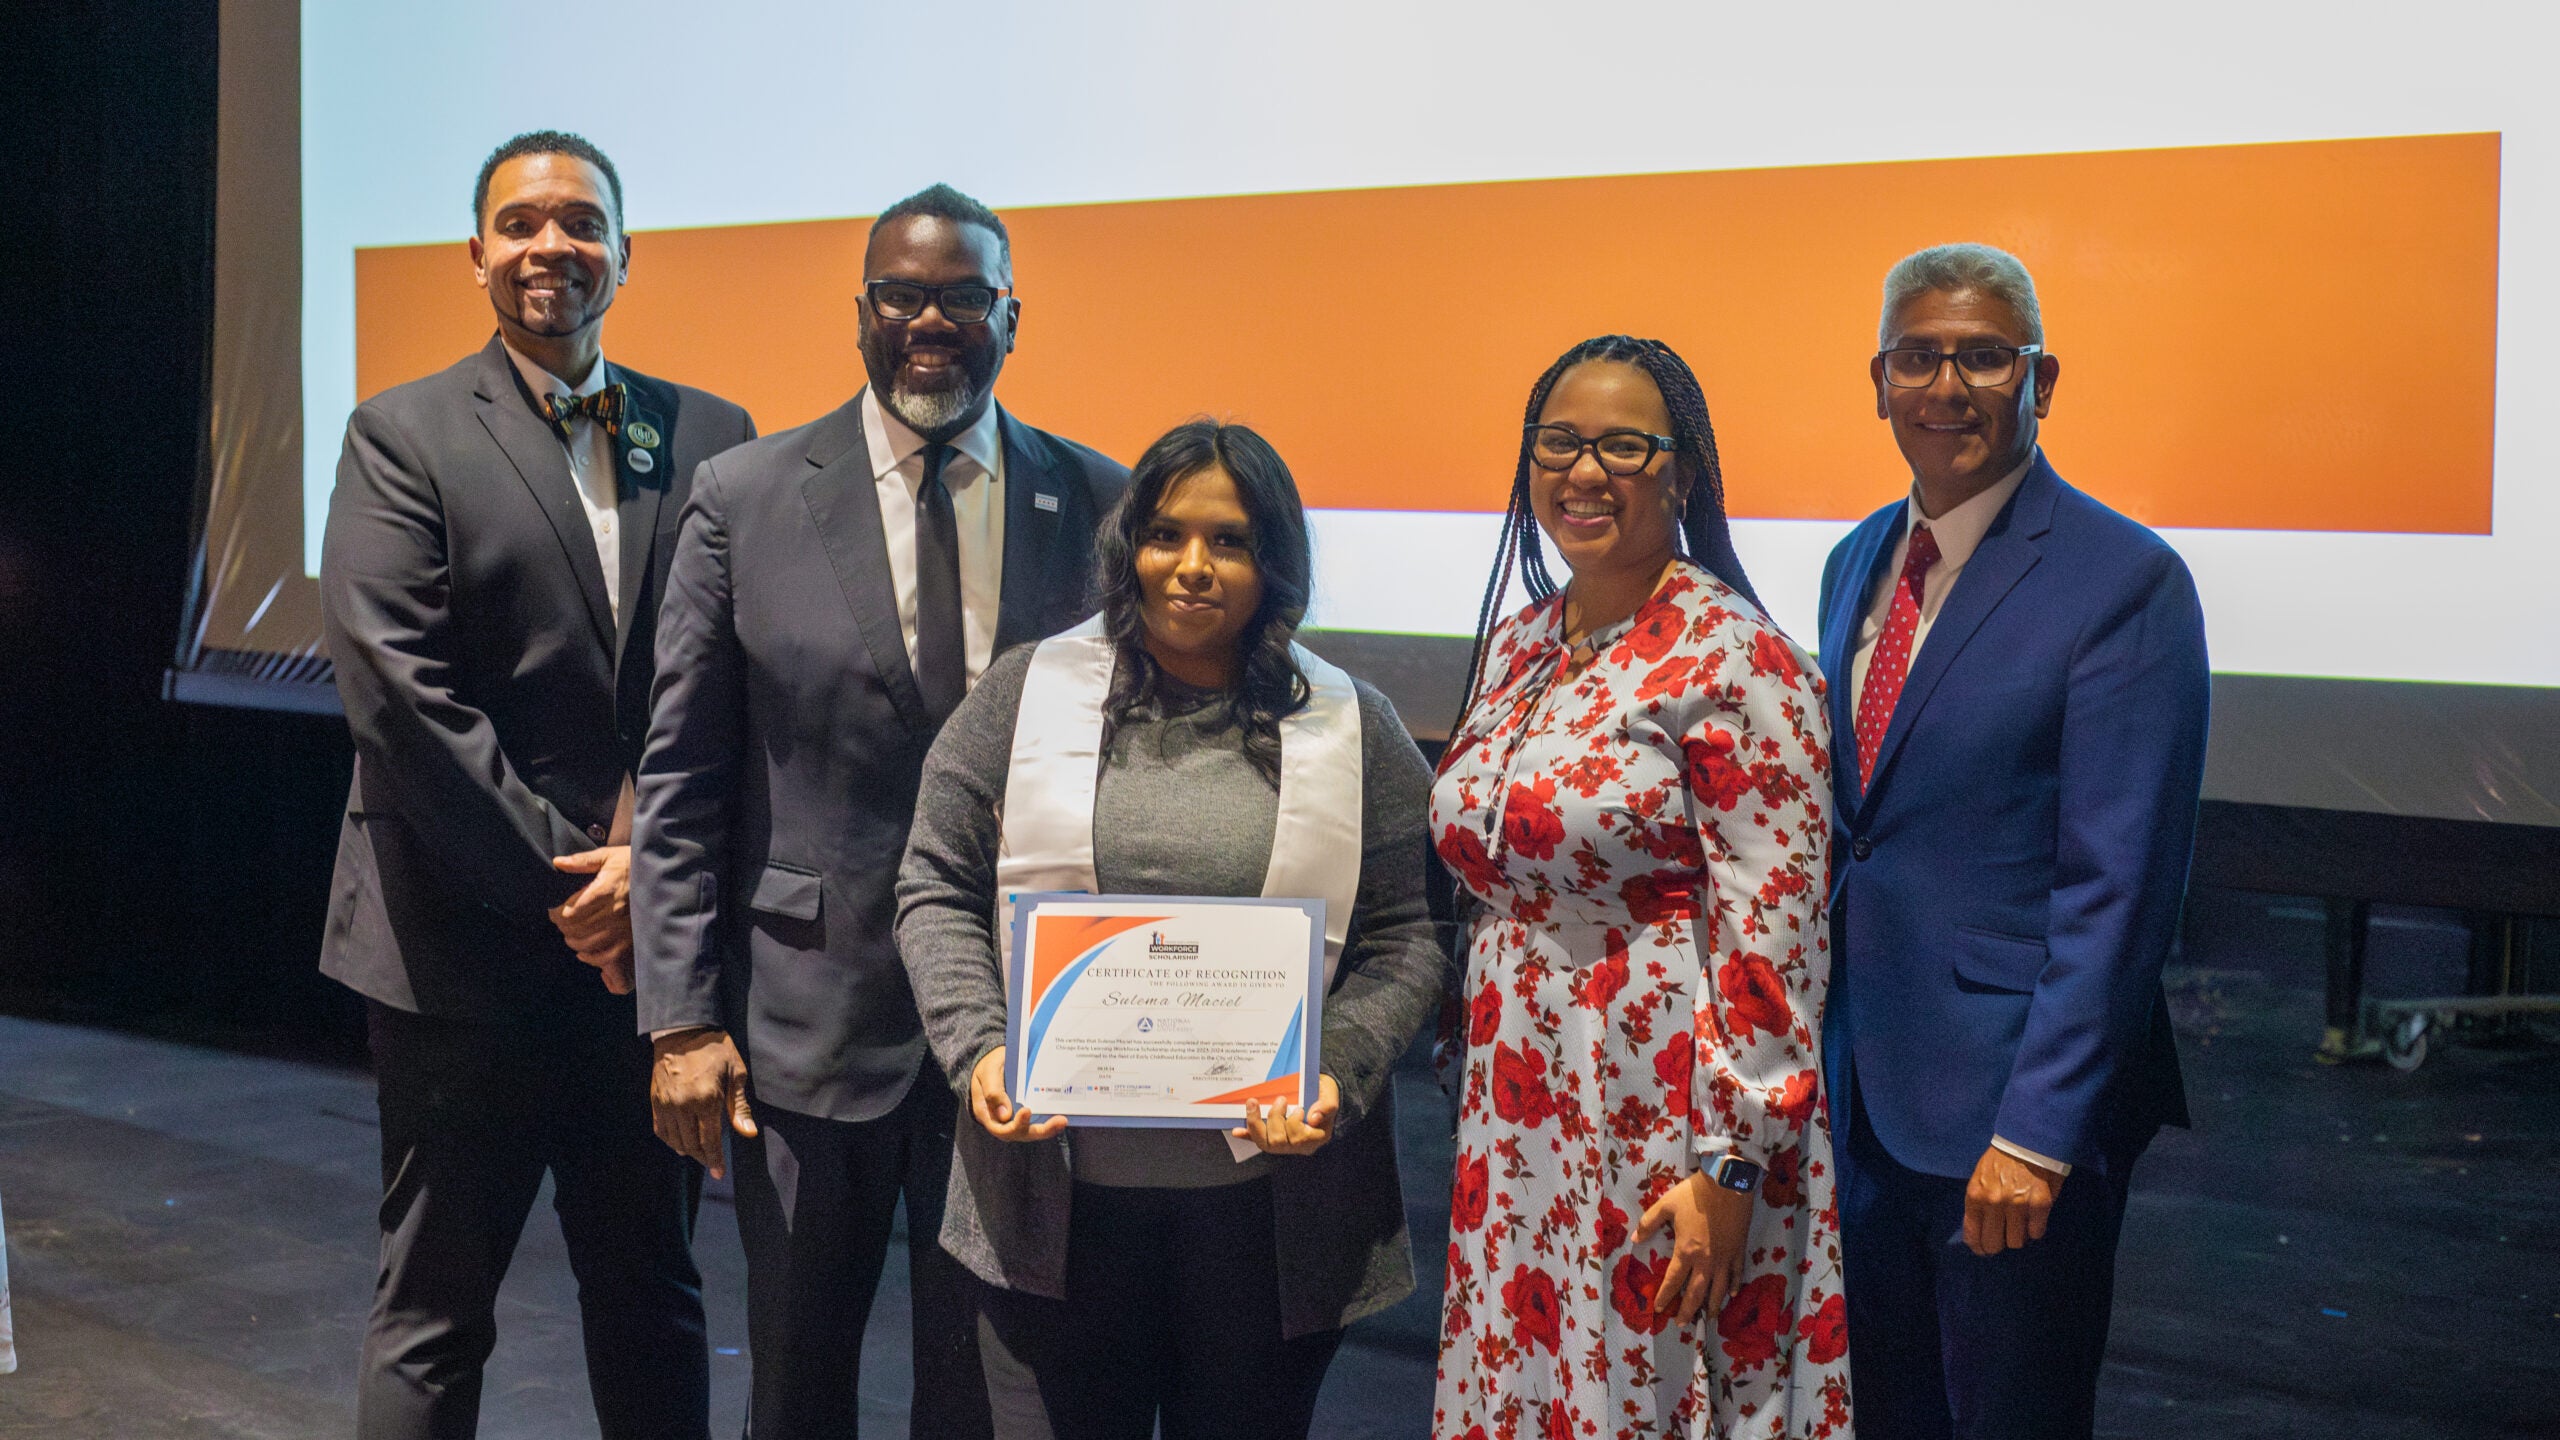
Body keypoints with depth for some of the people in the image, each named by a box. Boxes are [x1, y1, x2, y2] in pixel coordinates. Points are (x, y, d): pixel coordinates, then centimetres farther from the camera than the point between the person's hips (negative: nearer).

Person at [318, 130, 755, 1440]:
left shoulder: (708, 436, 7)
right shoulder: (403, 434, -2)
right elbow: (396, 688, -11)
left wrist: (650, 859, -10)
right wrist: (559, 885, -13)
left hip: (646, 939, 3)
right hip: (465, 948, -3)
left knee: (652, 1294, 15)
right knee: (433, 1317, 9)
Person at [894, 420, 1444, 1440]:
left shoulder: (1353, 730, 3)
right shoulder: (1025, 694, 3)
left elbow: (1400, 942, 3)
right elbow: (937, 894, 5)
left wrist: (1337, 1074, -13)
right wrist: (978, 1050, -9)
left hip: (1269, 1194, 0)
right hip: (1057, 1186, 0)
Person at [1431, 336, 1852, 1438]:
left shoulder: (1735, 662, -13)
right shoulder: (1515, 644, 9)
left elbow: (1771, 932, -17)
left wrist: (1727, 1169, -18)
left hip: (1662, 1115, -6)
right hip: (1515, 1124, 7)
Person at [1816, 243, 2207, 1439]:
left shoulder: (2127, 583, -12)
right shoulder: (1856, 563, 10)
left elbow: (2118, 888, -16)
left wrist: (2037, 1129, -18)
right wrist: (1815, 1048, 13)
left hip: (2013, 1111, -6)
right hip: (1862, 1090, 6)